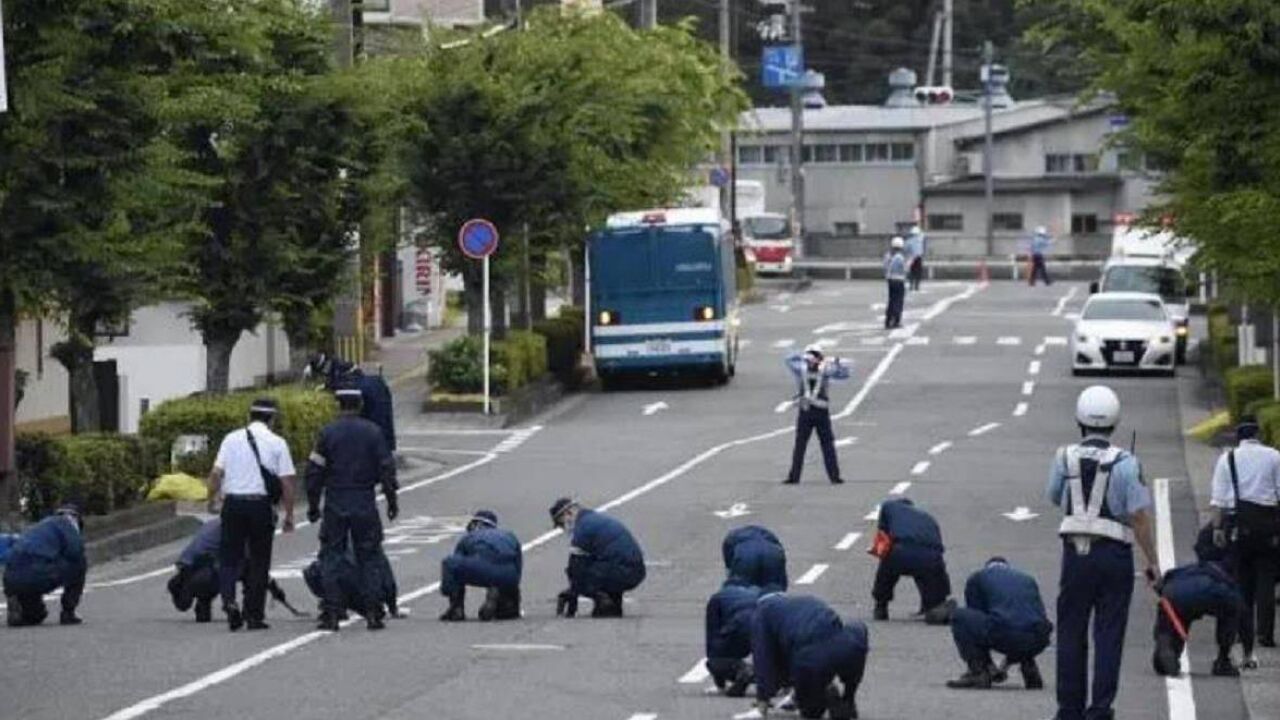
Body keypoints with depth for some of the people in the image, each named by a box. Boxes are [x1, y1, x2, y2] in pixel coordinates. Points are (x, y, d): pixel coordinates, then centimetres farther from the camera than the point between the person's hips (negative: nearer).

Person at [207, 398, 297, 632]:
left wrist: (212, 499, 15)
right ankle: (254, 615, 9)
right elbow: (287, 482, -3)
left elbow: (216, 473, 0)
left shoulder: (232, 439, 4)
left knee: (229, 557, 9)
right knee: (259, 561, 8)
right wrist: (289, 515, 5)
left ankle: (229, 600, -14)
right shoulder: (277, 443, 0)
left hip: (233, 503, 1)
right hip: (261, 505, -1)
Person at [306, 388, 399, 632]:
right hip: (365, 506, 1)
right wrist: (391, 500, 8)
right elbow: (386, 468, 0)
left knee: (331, 557, 5)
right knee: (369, 557, 8)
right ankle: (373, 613, 3)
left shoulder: (328, 432, -3)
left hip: (335, 505, -1)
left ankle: (331, 614, 0)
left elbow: (315, 471, -3)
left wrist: (313, 505, 5)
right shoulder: (373, 432, 0)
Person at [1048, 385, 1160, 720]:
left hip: (1075, 553, 2)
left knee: (1071, 633, 11)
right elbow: (1139, 517, -11)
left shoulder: (1064, 458, -1)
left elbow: (1055, 498, 16)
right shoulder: (1125, 463, -9)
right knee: (1108, 634, 2)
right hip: (1114, 554, -2)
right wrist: (1152, 562, -4)